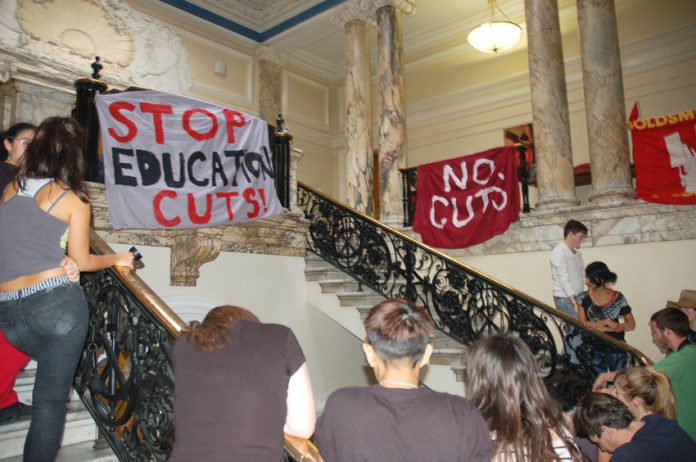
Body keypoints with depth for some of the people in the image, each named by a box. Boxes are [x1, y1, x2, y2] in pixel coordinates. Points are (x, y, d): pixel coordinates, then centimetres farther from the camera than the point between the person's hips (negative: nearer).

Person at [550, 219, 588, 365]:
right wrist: (573, 298, -19)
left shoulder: (576, 253, 16)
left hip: (575, 298, 8)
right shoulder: (559, 251, -10)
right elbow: (563, 277, -16)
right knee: (577, 331, -11)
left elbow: (578, 276, 13)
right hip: (564, 299, -8)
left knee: (571, 331, 10)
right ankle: (576, 363, -5)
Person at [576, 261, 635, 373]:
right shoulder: (583, 298, -2)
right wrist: (605, 322, -19)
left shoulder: (618, 298, -5)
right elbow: (582, 323, -7)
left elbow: (632, 324, -5)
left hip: (616, 349, -1)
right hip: (594, 350, 1)